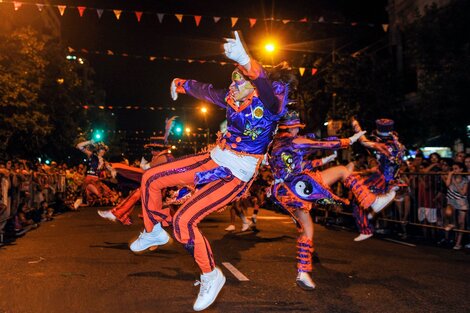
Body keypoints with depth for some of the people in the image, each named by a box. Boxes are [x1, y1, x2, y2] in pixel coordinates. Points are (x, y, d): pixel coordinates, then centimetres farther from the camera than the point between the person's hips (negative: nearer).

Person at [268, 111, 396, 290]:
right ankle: (373, 202, 4)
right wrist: (350, 141, 14)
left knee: (306, 229, 15)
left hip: (284, 195, 8)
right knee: (342, 170, 5)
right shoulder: (295, 141, -2)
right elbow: (325, 145, 2)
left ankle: (302, 274, 10)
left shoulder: (275, 146, 21)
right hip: (301, 186, -8)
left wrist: (324, 161, 32)